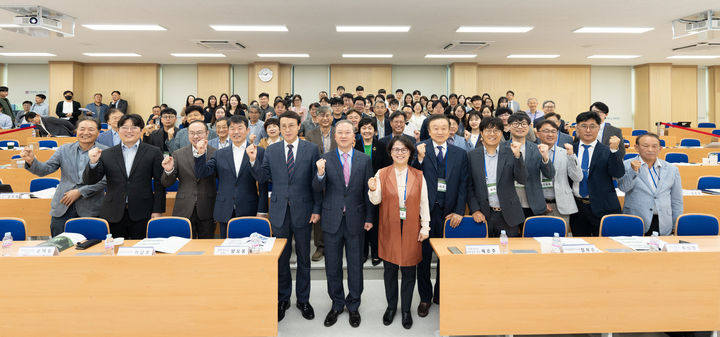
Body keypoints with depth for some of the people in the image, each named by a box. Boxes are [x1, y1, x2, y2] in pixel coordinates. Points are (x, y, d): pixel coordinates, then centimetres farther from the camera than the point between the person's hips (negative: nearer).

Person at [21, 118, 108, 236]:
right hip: (62, 207, 3)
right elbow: (45, 169, 3)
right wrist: (31, 161, -17)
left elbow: (104, 180, -9)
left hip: (91, 210, -3)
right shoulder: (64, 149, 8)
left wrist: (79, 192, -13)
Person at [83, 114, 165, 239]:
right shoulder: (107, 154, 8)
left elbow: (159, 184, 2)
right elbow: (89, 181, 5)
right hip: (113, 214, 2)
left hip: (142, 215, -1)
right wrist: (93, 162, -13)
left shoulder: (153, 152, 3)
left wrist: (157, 211, -3)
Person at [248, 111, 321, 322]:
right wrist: (253, 161, -15)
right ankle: (282, 299, 28)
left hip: (303, 211, -1)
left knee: (303, 258, 11)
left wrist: (317, 209, -6)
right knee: (281, 258, 12)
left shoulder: (311, 149, -3)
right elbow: (262, 178, 2)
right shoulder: (271, 150, 4)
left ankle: (303, 300, 27)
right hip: (279, 211, 2)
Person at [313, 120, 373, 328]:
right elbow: (317, 190, -6)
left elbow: (367, 191, 3)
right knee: (332, 266, 11)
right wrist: (320, 173, -25)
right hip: (332, 220, 0)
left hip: (355, 220, 0)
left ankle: (353, 306, 28)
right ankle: (337, 305, 30)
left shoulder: (364, 160, 1)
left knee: (355, 266, 11)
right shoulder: (325, 159, -1)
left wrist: (369, 218, 0)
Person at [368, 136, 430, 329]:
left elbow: (424, 203, 4)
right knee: (389, 270, 10)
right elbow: (376, 201, -4)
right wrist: (373, 190, -25)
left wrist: (425, 227, 0)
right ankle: (391, 307, 28)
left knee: (409, 271, 6)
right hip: (389, 229, 0)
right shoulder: (382, 174, 0)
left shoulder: (418, 176, 3)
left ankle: (406, 310, 23)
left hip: (411, 229, 0)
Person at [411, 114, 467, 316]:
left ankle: (440, 295, 30)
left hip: (449, 212, 2)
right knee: (424, 256, 9)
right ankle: (425, 298, 25)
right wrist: (419, 158, -21)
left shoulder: (460, 154, 7)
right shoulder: (420, 150, -1)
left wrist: (459, 211, -2)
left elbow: (463, 184, 5)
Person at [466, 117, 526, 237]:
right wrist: (474, 210, -5)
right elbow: (469, 186, 3)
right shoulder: (472, 155, 3)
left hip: (507, 215, 0)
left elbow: (522, 180, -5)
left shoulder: (510, 153, 3)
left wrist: (517, 155, -16)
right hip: (482, 215, 0)